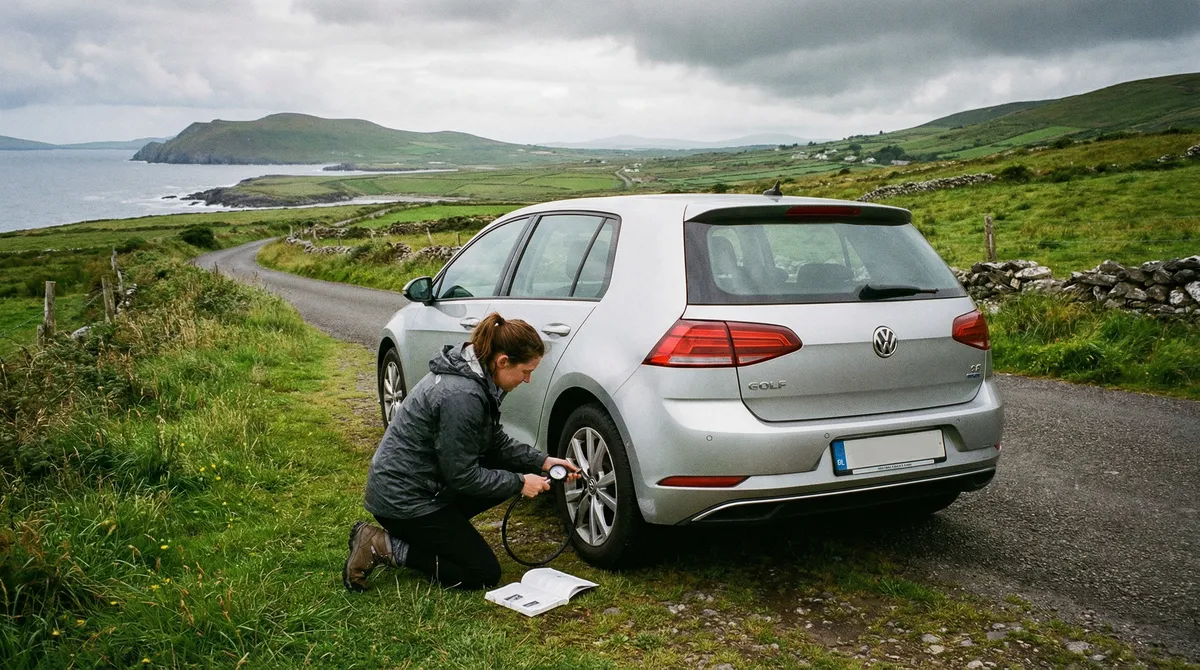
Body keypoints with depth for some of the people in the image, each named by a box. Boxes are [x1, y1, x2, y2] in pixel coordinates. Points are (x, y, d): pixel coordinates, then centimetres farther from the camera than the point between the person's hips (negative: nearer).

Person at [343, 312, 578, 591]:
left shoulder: (475, 373, 1)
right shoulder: (461, 396, -29)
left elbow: (495, 441, 12)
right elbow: (463, 475, -22)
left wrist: (543, 461, 3)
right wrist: (519, 483, -12)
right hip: (402, 500, -10)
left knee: (514, 472, 8)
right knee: (484, 574, -2)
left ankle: (422, 534, 11)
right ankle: (384, 547, -3)